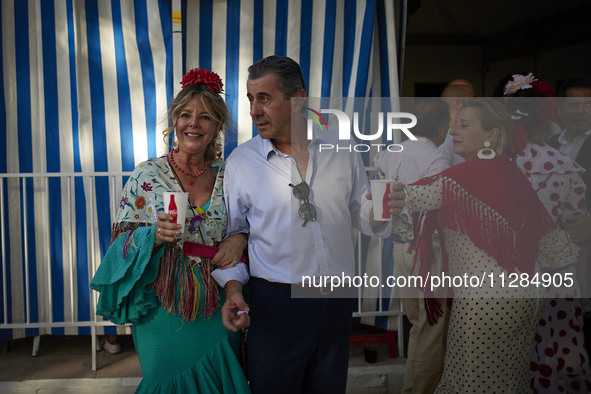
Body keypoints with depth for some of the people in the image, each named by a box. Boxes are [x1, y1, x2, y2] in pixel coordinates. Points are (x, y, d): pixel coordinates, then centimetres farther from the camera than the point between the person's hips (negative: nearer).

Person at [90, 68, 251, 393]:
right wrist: (154, 235, -24)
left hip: (217, 312, 3)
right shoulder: (147, 176, -7)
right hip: (163, 311, -2)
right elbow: (121, 242, -5)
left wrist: (240, 239, -11)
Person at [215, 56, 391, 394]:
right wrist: (233, 290, -11)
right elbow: (230, 234, 2)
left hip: (337, 302, 2)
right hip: (275, 304, -2)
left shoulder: (342, 149, 1)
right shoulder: (241, 161, -4)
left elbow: (363, 218, 9)